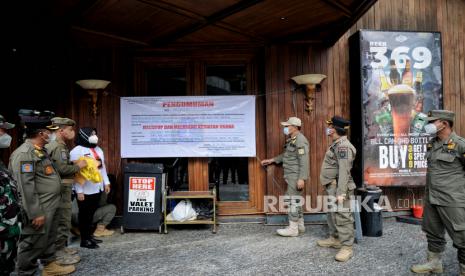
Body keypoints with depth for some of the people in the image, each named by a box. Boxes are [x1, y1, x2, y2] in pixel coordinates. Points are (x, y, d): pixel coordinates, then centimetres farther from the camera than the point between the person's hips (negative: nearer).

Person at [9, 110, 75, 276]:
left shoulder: (40, 151, 12)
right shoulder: (24, 153, -19)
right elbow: (25, 186, -24)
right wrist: (35, 213, -22)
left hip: (51, 208, 10)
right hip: (39, 211, -10)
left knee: (49, 240, 21)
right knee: (33, 245, 2)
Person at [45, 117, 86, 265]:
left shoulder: (55, 145, 14)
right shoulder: (58, 147, -17)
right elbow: (62, 169, -27)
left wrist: (74, 164, 9)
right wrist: (78, 166, -13)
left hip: (61, 188, 11)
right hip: (61, 189, -11)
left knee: (61, 220, 18)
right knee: (63, 221, -3)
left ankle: (61, 247, 29)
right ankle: (59, 253, 6)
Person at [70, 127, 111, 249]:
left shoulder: (98, 149, 13)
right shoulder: (77, 151, -12)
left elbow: (103, 166, 17)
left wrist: (106, 182, 13)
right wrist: (79, 191, -18)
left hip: (97, 188, 7)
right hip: (85, 190, -7)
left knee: (91, 213, 16)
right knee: (84, 214, 4)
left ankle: (89, 235, 28)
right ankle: (84, 239, 14)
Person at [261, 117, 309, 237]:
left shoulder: (300, 140, -16)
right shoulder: (292, 140, 15)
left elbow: (304, 160, -22)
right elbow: (286, 155, 28)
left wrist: (301, 178, -25)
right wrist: (272, 160, 27)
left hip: (296, 176, -10)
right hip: (291, 176, 10)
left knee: (293, 200, -5)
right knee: (296, 200, 15)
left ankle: (293, 229, 3)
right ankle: (300, 225, 25)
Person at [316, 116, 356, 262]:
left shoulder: (343, 146, -18)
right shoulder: (337, 144, 14)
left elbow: (344, 171, -23)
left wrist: (341, 192, -26)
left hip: (339, 188, -11)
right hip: (332, 187, 11)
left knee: (342, 216, -5)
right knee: (331, 213, 19)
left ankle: (347, 248, 2)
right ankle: (335, 239, 33)